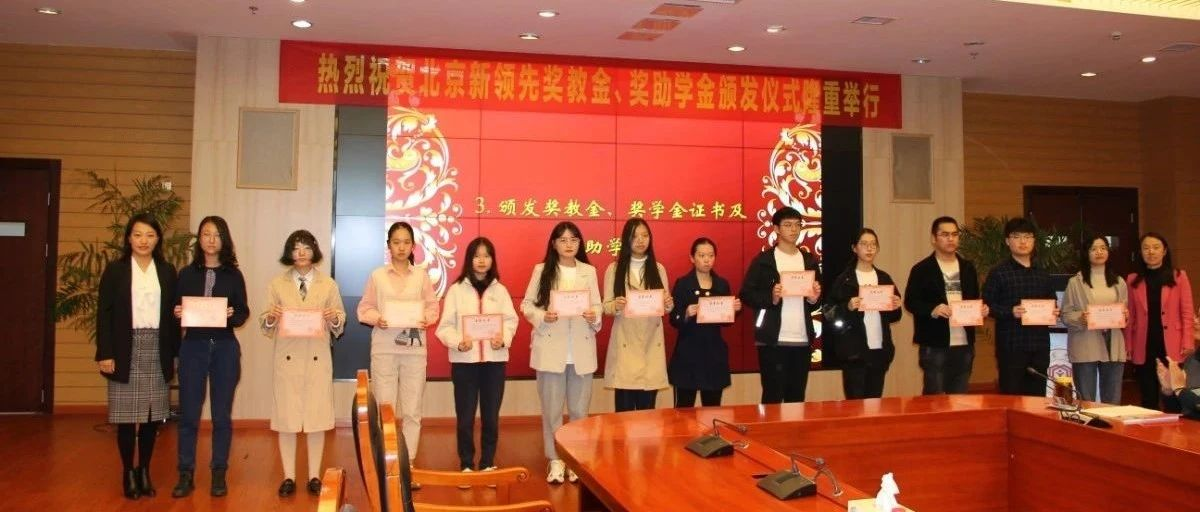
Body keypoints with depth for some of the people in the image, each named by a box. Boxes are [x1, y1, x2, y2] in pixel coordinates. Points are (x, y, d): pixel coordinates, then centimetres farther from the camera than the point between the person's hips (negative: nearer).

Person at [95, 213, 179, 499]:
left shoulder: (167, 272, 9)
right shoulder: (115, 270, 3)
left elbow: (173, 314, 9)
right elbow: (104, 313, -1)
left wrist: (175, 353, 4)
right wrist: (105, 353, -8)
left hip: (157, 350, 2)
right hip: (126, 351, -2)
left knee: (152, 415, 5)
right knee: (127, 415, 1)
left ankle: (144, 471, 17)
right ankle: (128, 473, 13)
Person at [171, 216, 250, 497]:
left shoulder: (233, 275, 4)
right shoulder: (186, 274, 5)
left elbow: (244, 313, 5)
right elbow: (177, 309, 8)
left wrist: (232, 315, -15)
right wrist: (177, 313, -13)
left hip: (225, 348, 0)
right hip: (193, 347, 1)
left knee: (222, 414, 6)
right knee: (188, 413, 3)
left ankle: (219, 474, 16)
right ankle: (186, 475, 13)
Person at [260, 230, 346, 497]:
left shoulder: (328, 284, 6)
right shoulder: (277, 284, 6)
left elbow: (340, 323, 5)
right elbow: (266, 327, 5)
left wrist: (334, 319, -16)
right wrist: (270, 318, -16)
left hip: (317, 358, 0)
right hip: (287, 358, 0)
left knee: (317, 417, 2)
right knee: (286, 417, 2)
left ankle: (314, 476, 14)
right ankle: (289, 477, 14)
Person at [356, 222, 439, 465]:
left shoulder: (422, 275, 6)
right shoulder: (377, 275, 3)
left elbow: (433, 307, 7)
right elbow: (365, 308, 4)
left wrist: (426, 319, -12)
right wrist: (377, 319, -15)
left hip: (415, 349, 1)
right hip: (384, 349, -1)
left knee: (412, 411, 5)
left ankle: (408, 463, 16)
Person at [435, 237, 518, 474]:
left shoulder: (500, 290, 8)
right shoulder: (456, 289, 1)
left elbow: (511, 320, 4)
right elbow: (445, 325, -3)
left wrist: (504, 338, -15)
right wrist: (458, 342, -21)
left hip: (494, 360, 2)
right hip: (464, 360, -2)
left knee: (491, 416, 8)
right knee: (465, 417, 4)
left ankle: (488, 464, 22)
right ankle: (466, 465, 18)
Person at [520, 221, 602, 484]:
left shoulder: (589, 271, 8)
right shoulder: (541, 270, 2)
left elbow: (597, 306, 7)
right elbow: (527, 305, 2)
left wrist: (594, 316, -14)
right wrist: (542, 316, -16)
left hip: (581, 349, 2)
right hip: (550, 348, -1)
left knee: (580, 409, 7)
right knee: (552, 408, 5)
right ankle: (555, 460, 17)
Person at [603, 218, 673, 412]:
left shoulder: (659, 269, 10)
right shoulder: (614, 269, 2)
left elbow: (665, 306, 10)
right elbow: (606, 307, 0)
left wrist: (668, 305, -12)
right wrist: (615, 306, -21)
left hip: (652, 343, 2)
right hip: (625, 343, -2)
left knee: (647, 408, 4)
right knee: (624, 408, -2)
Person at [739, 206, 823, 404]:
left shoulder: (810, 261, 13)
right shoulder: (763, 260, -1)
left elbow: (816, 301, 19)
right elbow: (746, 295, -5)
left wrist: (815, 299, -3)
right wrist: (771, 297, -19)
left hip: (803, 341, 4)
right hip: (773, 341, -4)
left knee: (797, 398, 10)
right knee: (773, 397, -1)